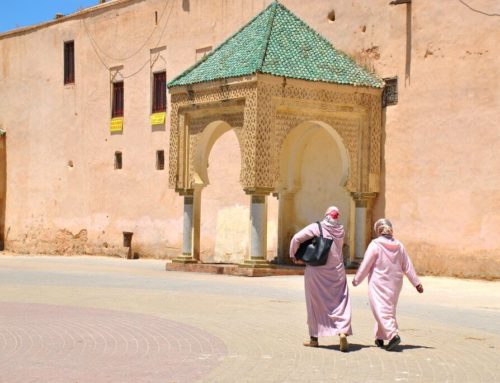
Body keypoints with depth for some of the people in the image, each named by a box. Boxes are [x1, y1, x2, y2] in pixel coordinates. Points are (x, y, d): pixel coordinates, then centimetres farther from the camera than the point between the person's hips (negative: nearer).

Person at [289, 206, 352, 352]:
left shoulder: (316, 228, -9)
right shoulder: (340, 230, 3)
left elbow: (296, 239, -16)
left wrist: (293, 256, -1)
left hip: (316, 271, -2)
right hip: (337, 272, 2)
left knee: (315, 304, 9)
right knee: (341, 303, 3)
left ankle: (314, 338, 16)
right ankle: (343, 331, -18)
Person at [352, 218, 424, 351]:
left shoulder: (375, 245, -11)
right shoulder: (398, 245, 4)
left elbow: (365, 265, -8)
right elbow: (407, 266, 6)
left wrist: (356, 280, 4)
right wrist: (416, 283, 11)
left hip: (378, 285, -6)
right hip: (395, 284, 6)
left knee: (381, 310, -7)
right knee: (389, 309, 18)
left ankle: (393, 334, -26)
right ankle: (380, 337, 26)